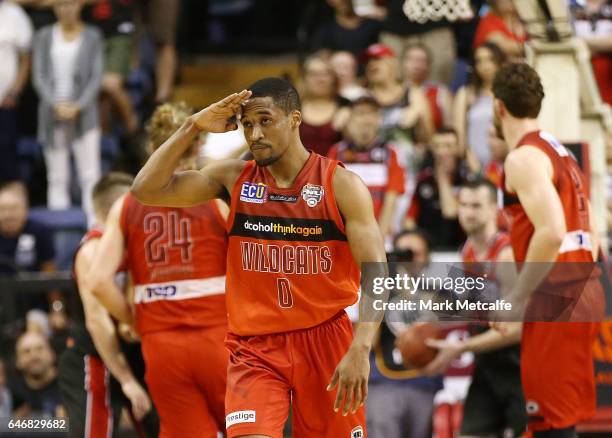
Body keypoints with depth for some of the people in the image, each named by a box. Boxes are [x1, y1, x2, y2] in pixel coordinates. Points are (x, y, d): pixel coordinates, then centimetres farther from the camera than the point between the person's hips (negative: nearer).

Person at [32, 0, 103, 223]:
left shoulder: (92, 37, 6)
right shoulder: (44, 37, 9)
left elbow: (96, 77, 2)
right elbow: (39, 76, 4)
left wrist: (78, 105, -10)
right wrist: (56, 104, -10)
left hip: (83, 112, -1)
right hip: (53, 113, 1)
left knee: (90, 175, -9)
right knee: (57, 177, 1)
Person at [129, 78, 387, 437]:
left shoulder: (341, 185, -5)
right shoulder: (234, 178, 3)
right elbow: (147, 190, -3)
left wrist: (360, 350, -25)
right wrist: (193, 128, -11)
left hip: (324, 341, -1)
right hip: (255, 348, 1)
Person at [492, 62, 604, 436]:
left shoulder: (523, 157, -11)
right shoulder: (560, 151, 18)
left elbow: (551, 233, -24)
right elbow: (591, 233, 21)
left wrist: (516, 299, -18)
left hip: (556, 297, -9)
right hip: (583, 289, 9)